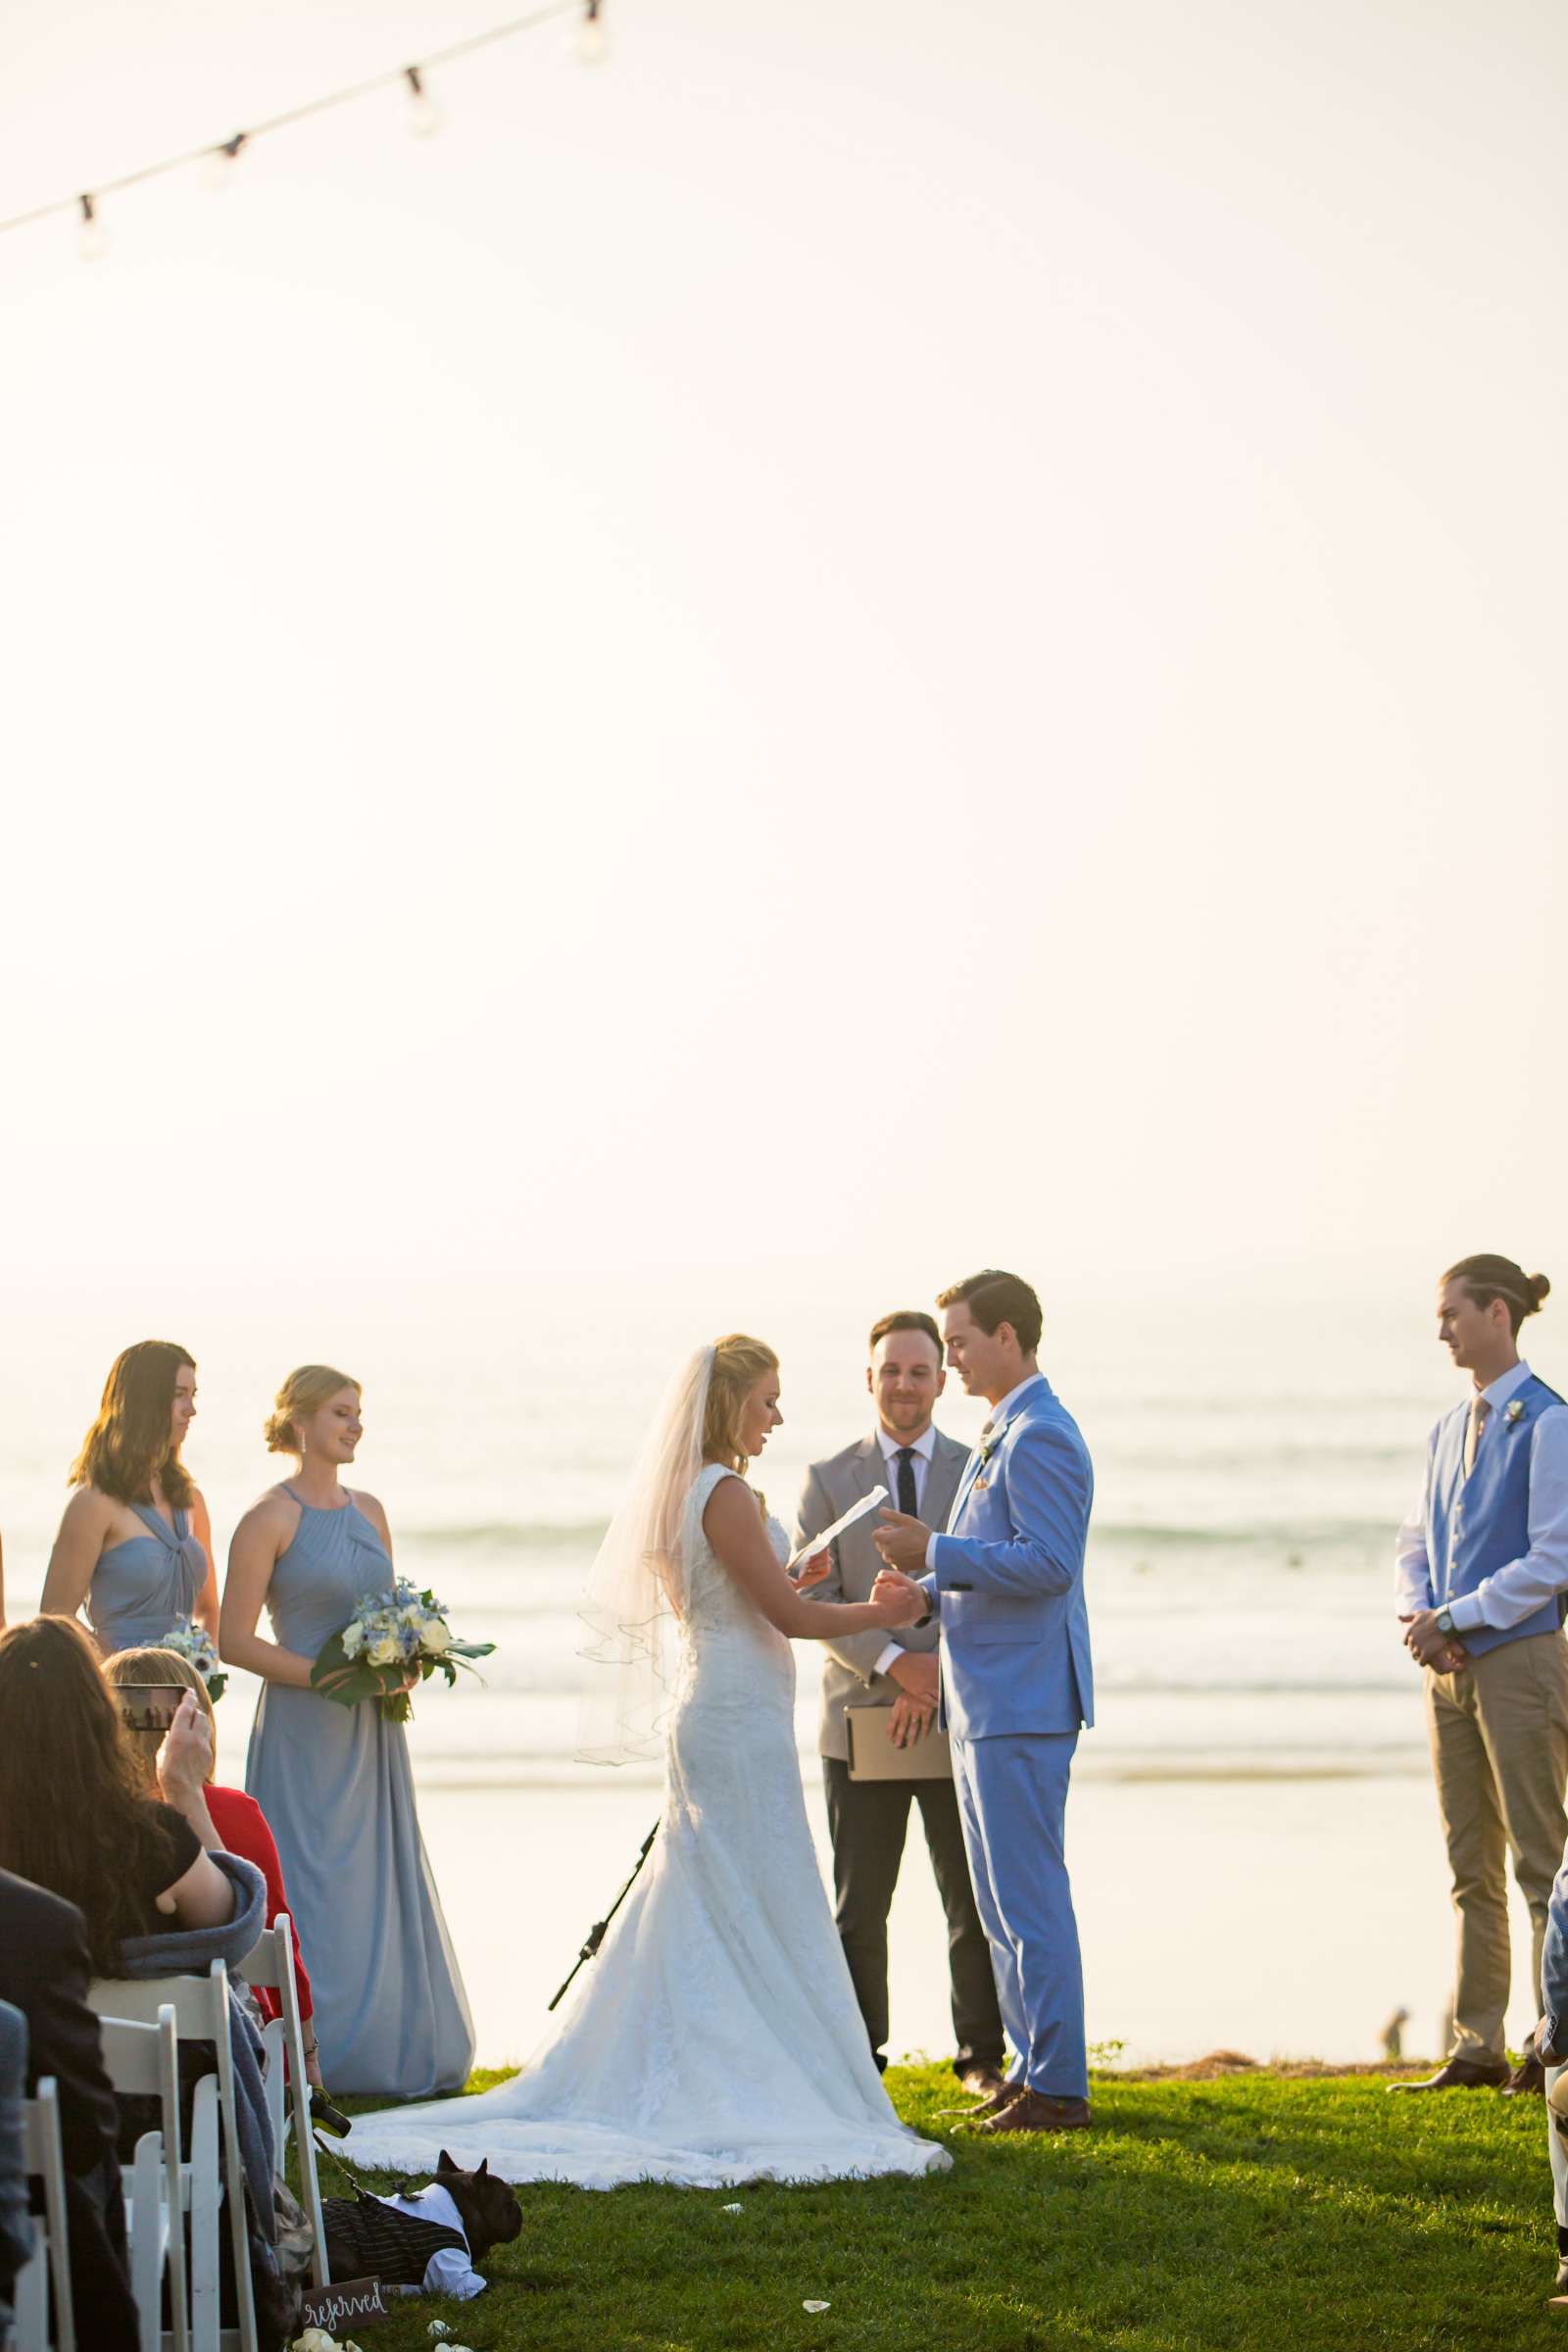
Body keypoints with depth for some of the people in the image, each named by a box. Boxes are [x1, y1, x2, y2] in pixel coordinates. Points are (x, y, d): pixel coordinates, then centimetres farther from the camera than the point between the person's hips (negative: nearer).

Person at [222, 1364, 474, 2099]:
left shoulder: (369, 1511, 13)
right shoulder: (270, 1519, -8)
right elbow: (234, 1640, -12)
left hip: (371, 1731, 7)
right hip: (303, 1729, -7)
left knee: (381, 1886, 8)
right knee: (312, 1886, -5)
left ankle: (386, 2048, 16)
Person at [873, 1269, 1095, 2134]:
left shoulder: (1040, 1439, -15)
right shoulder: (999, 1438, 19)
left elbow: (1048, 1565, -23)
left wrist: (936, 1554, -21)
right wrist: (926, 1591, 10)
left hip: (1020, 1704, -11)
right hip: (986, 1702, 11)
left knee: (1028, 1899, -8)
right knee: (1002, 1900, 14)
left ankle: (1057, 2086, -4)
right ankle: (1031, 2064, 20)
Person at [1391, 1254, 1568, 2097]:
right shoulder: (1449, 1431, 13)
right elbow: (1414, 1545, 17)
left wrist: (1455, 1617, -14)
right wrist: (1418, 1616, -3)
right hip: (1452, 1666, 7)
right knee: (1472, 1868, 8)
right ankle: (1477, 2047, 11)